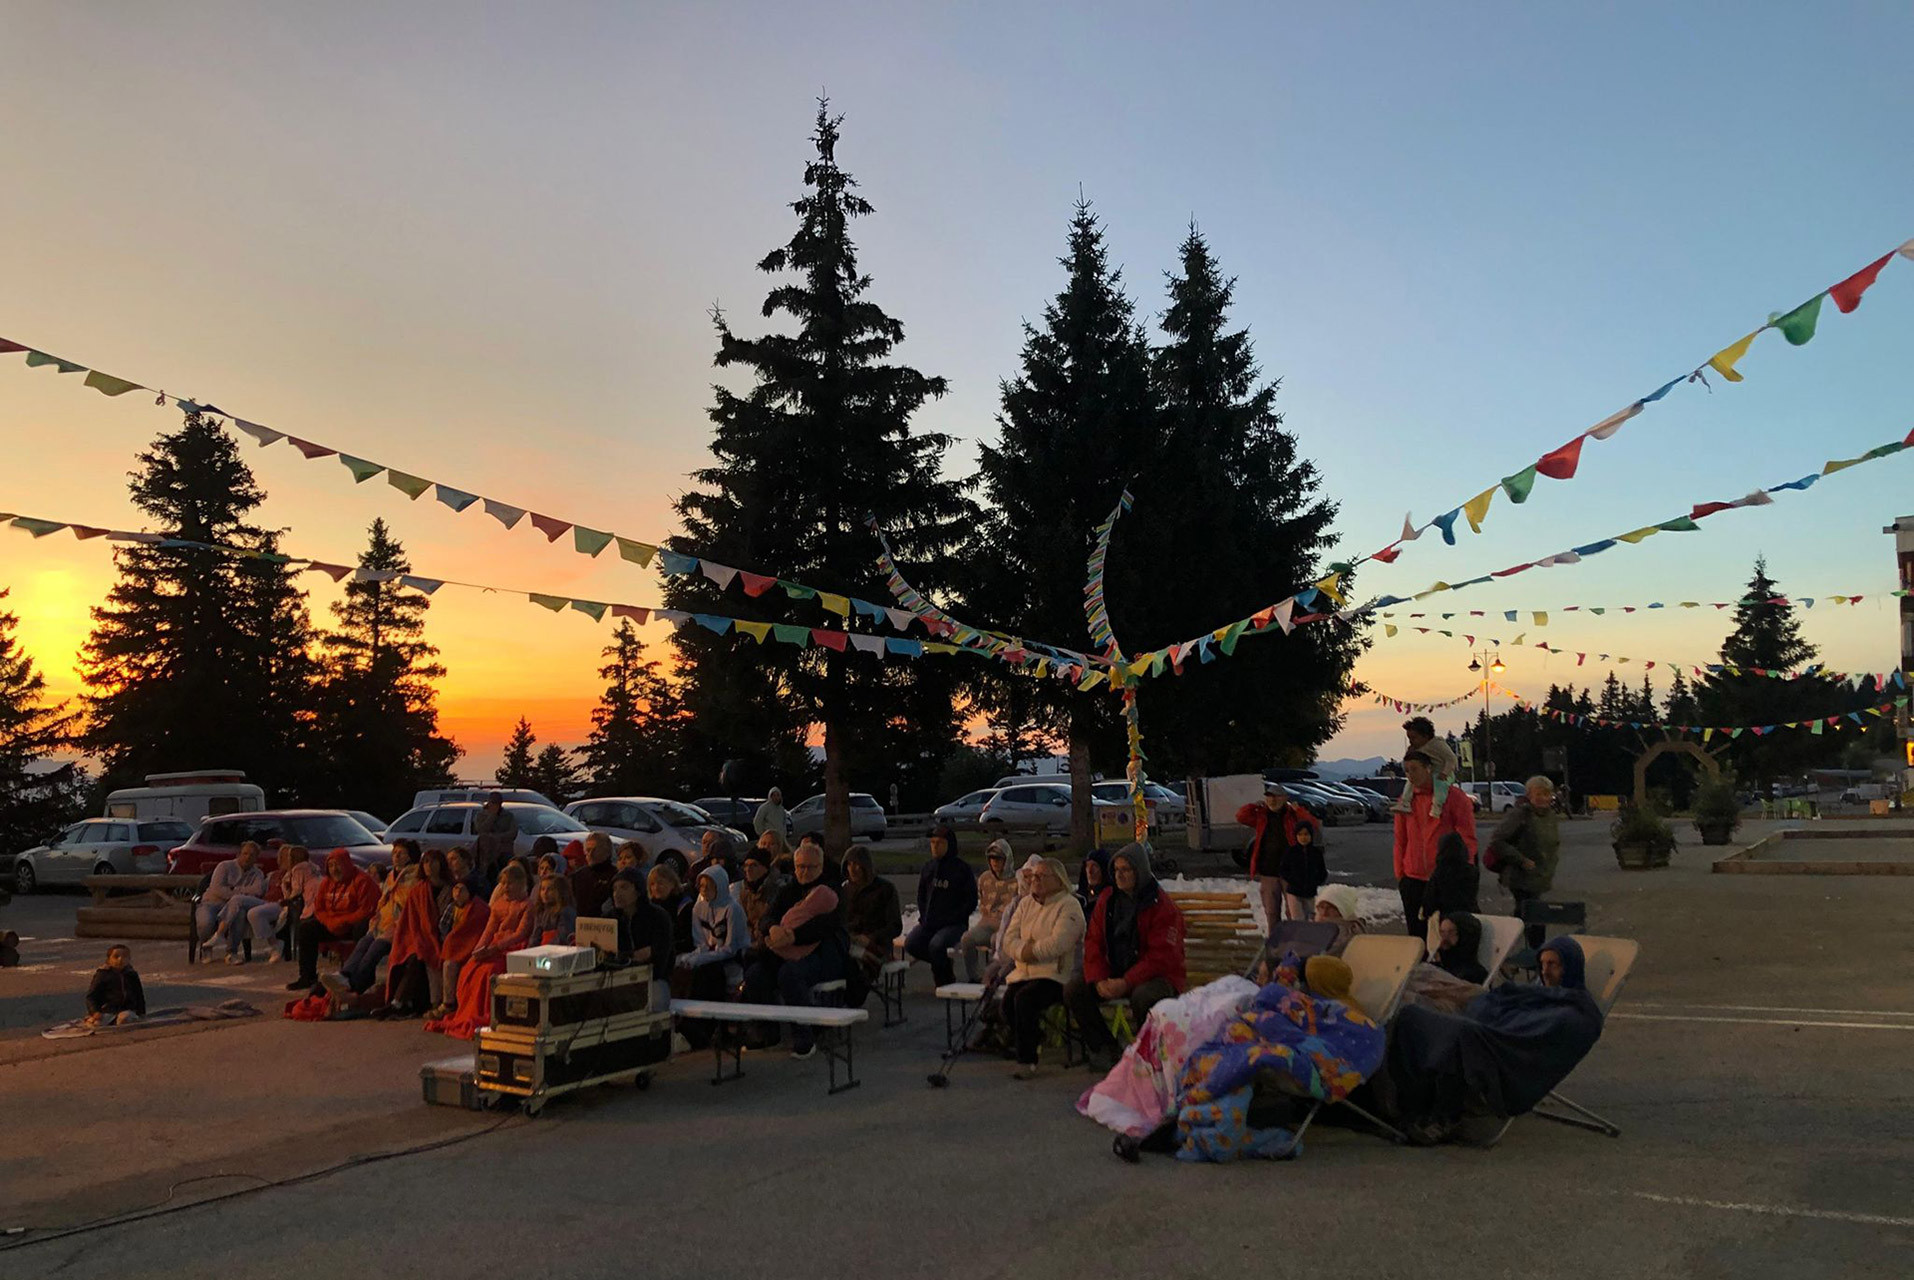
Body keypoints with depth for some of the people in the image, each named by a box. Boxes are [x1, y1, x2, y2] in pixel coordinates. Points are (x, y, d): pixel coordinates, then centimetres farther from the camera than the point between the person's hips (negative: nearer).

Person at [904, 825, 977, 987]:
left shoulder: (962, 869, -3)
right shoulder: (928, 868, 12)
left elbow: (971, 901, -4)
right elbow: (921, 896, 21)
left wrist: (950, 919, -13)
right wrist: (924, 917, 3)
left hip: (954, 924, -5)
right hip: (929, 923, 5)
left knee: (936, 945, -32)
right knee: (911, 945, -19)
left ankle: (944, 982, -5)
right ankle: (944, 963, 6)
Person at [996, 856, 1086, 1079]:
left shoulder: (1069, 906, -4)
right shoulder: (1025, 905, 19)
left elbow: (1058, 944, -18)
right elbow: (1009, 940, 9)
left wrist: (1030, 951, -8)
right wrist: (1024, 950, -12)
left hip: (1055, 973, -6)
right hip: (1024, 973, 7)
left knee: (1025, 999, -30)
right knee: (1008, 1002, -19)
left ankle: (1026, 1061, -18)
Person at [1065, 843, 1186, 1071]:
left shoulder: (1161, 905, -12)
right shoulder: (1107, 899, 6)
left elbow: (1161, 956, -18)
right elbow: (1093, 943, 5)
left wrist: (1126, 983, -24)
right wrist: (1098, 980, -12)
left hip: (1156, 976, -6)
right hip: (1114, 973, 6)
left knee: (1143, 996, -38)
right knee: (1073, 990, -12)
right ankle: (1102, 1047, 3)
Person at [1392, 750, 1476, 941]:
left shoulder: (1454, 797, -3)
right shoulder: (1406, 799, 11)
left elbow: (1467, 839, -4)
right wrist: (1399, 874, 10)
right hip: (1413, 880, 4)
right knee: (1417, 936, 6)